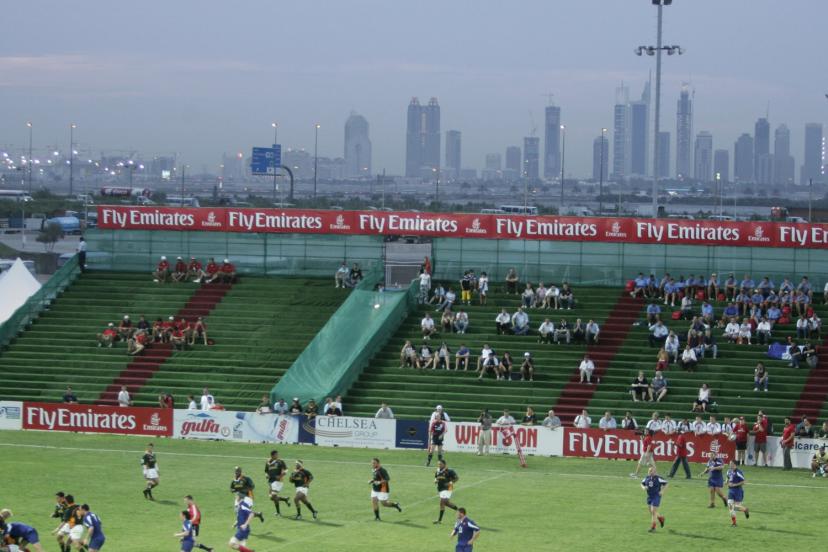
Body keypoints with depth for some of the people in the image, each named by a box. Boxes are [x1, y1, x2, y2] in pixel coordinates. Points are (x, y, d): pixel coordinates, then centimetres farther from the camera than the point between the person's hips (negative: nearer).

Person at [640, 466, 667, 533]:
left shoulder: (658, 478, -14)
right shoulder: (647, 478, 2)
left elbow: (665, 483, -6)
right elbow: (642, 483, 15)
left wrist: (662, 491, -13)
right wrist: (643, 487, -7)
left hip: (656, 497, -7)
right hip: (649, 497, 7)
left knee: (653, 511, -9)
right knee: (651, 512, 15)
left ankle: (653, 527, 1)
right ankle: (661, 518, 44)